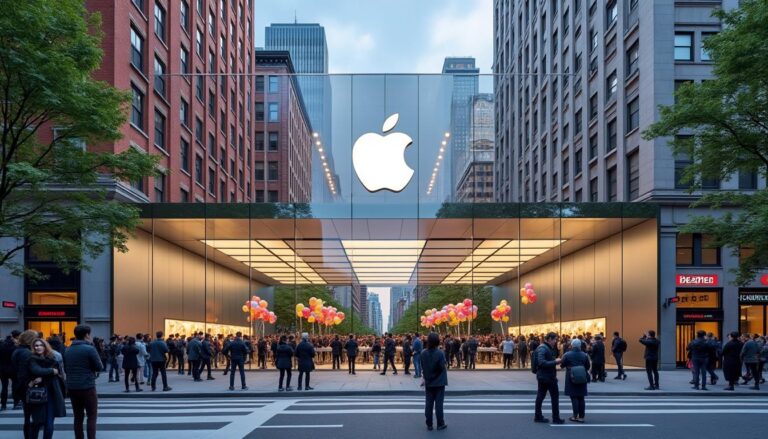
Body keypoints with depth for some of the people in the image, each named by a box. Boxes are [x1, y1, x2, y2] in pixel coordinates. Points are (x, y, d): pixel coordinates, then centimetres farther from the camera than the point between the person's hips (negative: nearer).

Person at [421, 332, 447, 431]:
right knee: (439, 404, 4)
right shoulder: (440, 353, -17)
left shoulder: (423, 354, -5)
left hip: (428, 383, 3)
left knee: (428, 404, 9)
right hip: (439, 382, -3)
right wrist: (446, 364, 3)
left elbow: (422, 367, 0)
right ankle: (440, 424, 9)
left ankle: (429, 425, 13)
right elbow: (443, 367, -17)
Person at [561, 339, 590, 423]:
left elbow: (562, 365, -2)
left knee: (574, 397, 2)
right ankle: (581, 416, 9)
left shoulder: (567, 355, -9)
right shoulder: (584, 355, 0)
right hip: (582, 379, 3)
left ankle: (575, 416, -1)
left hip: (571, 379, -3)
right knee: (581, 398, 8)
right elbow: (587, 367, 6)